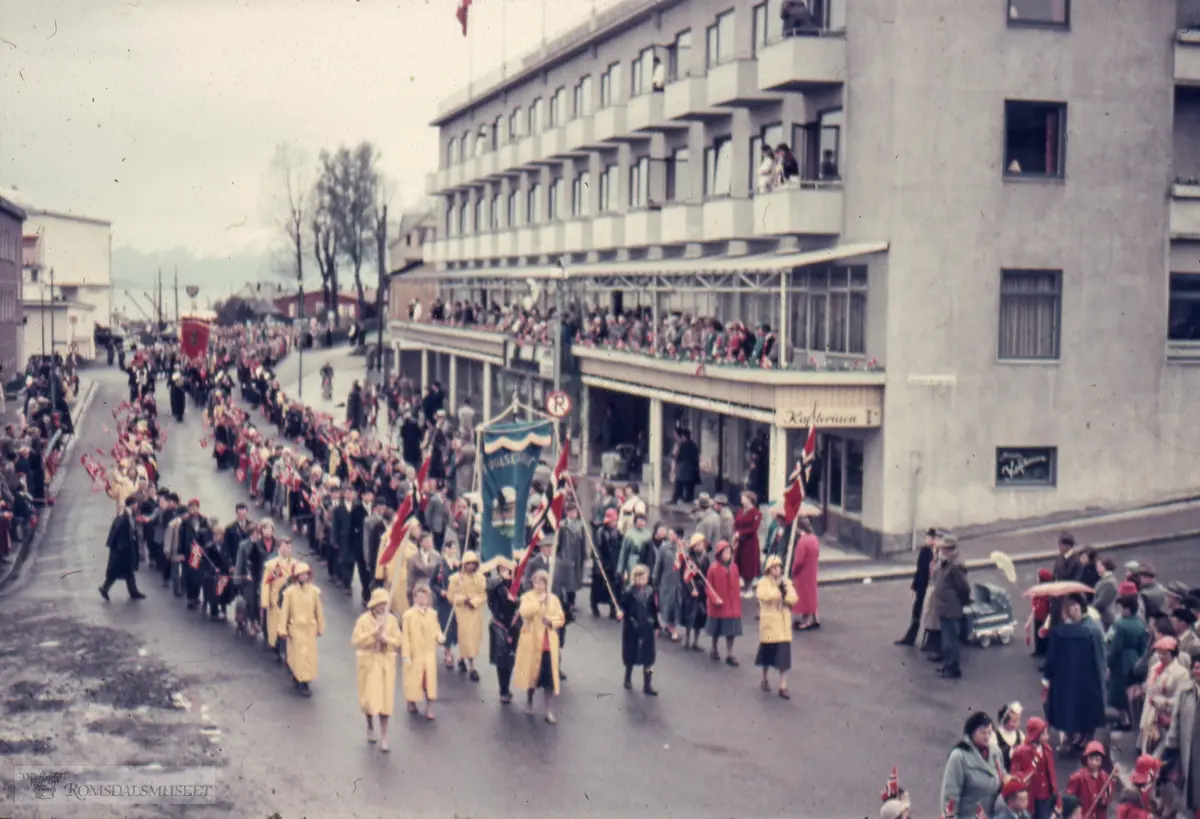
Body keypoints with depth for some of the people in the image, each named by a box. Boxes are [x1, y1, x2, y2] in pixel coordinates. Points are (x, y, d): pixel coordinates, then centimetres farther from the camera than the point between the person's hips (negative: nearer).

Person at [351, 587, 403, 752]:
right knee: (369, 696, 2)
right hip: (368, 662, -2)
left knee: (385, 698, 0)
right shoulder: (364, 619, -8)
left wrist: (386, 639, -17)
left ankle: (383, 737, 6)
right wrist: (372, 635, -22)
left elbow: (399, 640, 0)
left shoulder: (391, 619, 0)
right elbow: (355, 640, -13)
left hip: (386, 663, 2)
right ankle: (370, 726, 32)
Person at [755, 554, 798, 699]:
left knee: (784, 655, -1)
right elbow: (764, 596, -24)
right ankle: (765, 679, 31)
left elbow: (793, 599, -4)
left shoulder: (786, 583, 7)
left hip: (783, 623, 3)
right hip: (769, 623, -3)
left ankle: (783, 687, 2)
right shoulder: (763, 583, -5)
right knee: (768, 652, 9)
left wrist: (784, 588, -15)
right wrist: (778, 588, -18)